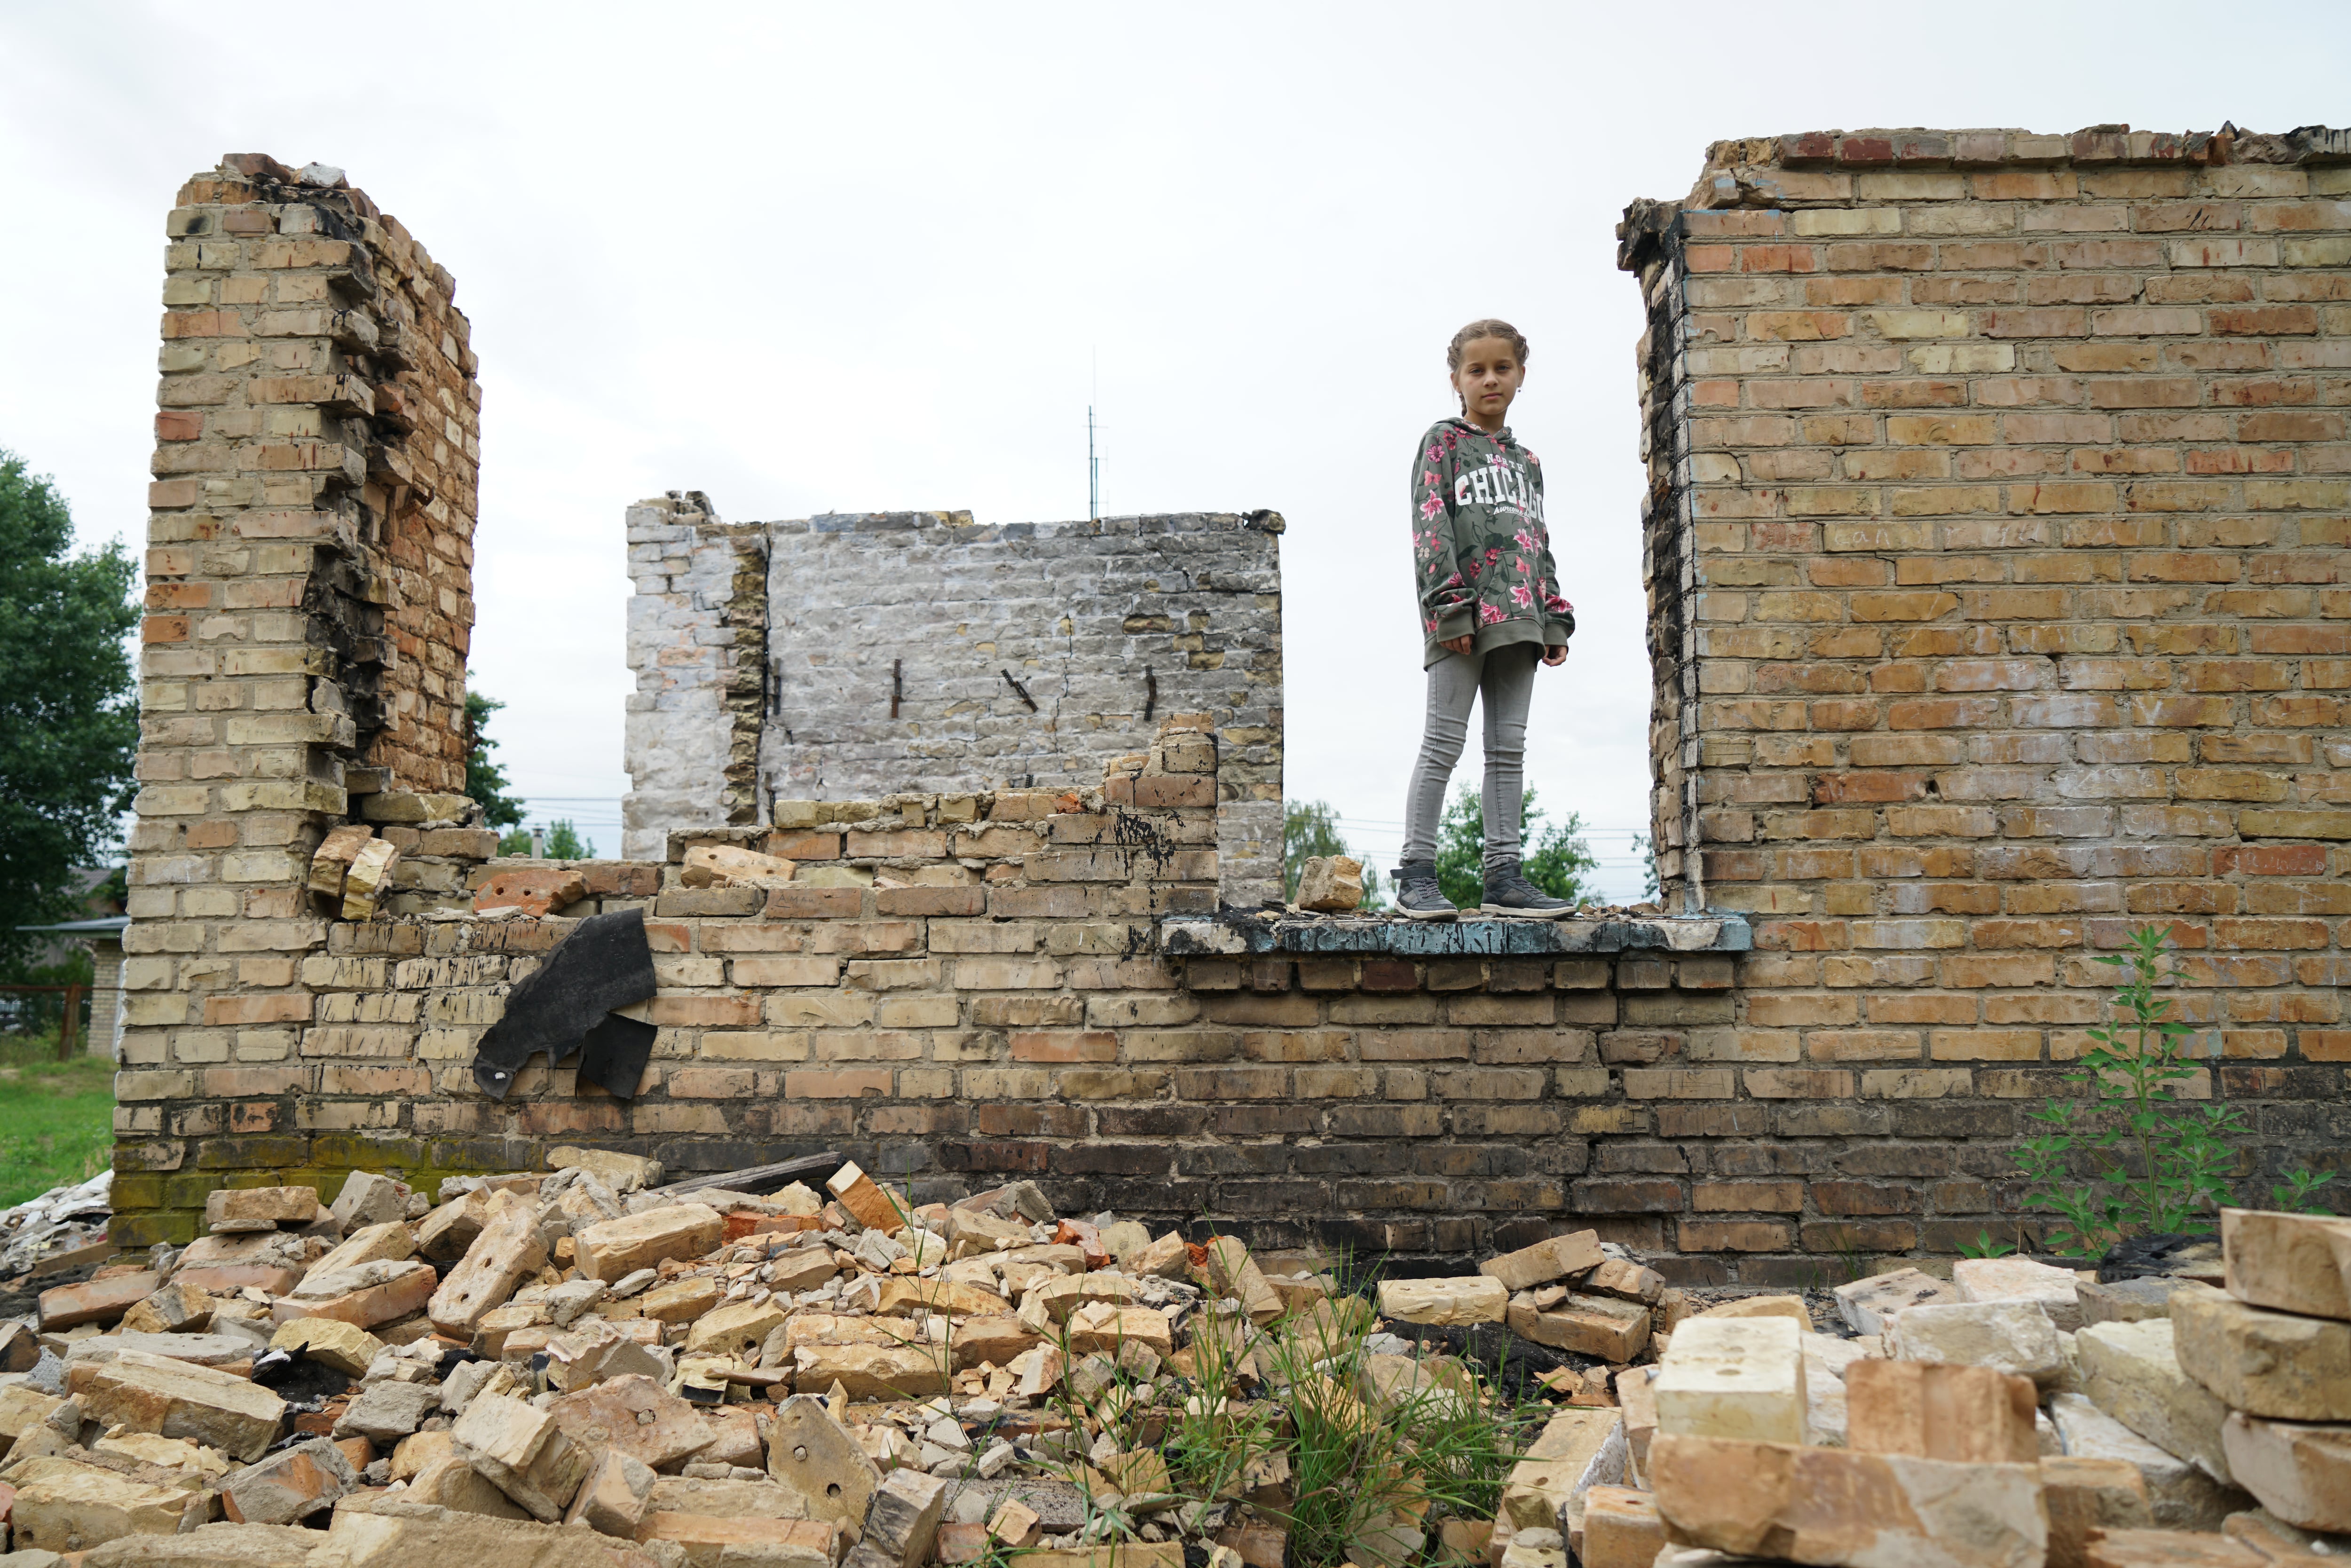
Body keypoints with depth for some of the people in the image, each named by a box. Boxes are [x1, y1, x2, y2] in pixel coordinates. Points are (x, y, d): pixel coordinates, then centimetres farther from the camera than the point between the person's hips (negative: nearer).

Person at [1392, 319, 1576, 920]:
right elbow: (1430, 527, -6)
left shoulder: (1527, 460, 24)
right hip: (1464, 616, -6)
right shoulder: (1443, 441, 5)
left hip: (1517, 619, 6)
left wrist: (1555, 621, 12)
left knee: (1509, 748, 3)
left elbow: (1540, 546, 23)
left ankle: (1504, 876, 5)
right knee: (1443, 742, -8)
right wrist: (1449, 607, -16)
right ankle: (1417, 874, -6)